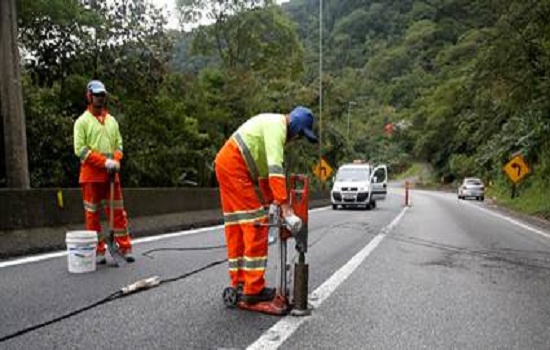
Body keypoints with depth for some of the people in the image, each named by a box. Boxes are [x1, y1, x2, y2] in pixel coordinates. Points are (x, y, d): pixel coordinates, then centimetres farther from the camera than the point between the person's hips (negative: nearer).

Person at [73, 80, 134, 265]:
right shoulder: (82, 121, -2)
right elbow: (80, 149, -8)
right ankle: (98, 251, 12)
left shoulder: (112, 120, 14)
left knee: (118, 212, 6)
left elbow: (118, 144, 15)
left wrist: (116, 161, -5)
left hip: (111, 174, 4)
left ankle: (124, 247, 13)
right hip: (91, 174, -4)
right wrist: (104, 161, -16)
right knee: (92, 214, 3)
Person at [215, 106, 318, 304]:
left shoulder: (273, 126, 20)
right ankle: (254, 289, -6)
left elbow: (265, 170, 21)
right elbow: (276, 170, -25)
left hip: (226, 165, 11)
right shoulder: (277, 126, -13)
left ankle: (238, 283, 20)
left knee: (236, 227, 12)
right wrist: (286, 209, -28)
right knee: (255, 224, -9)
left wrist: (270, 202, 19)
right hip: (234, 166, -11)